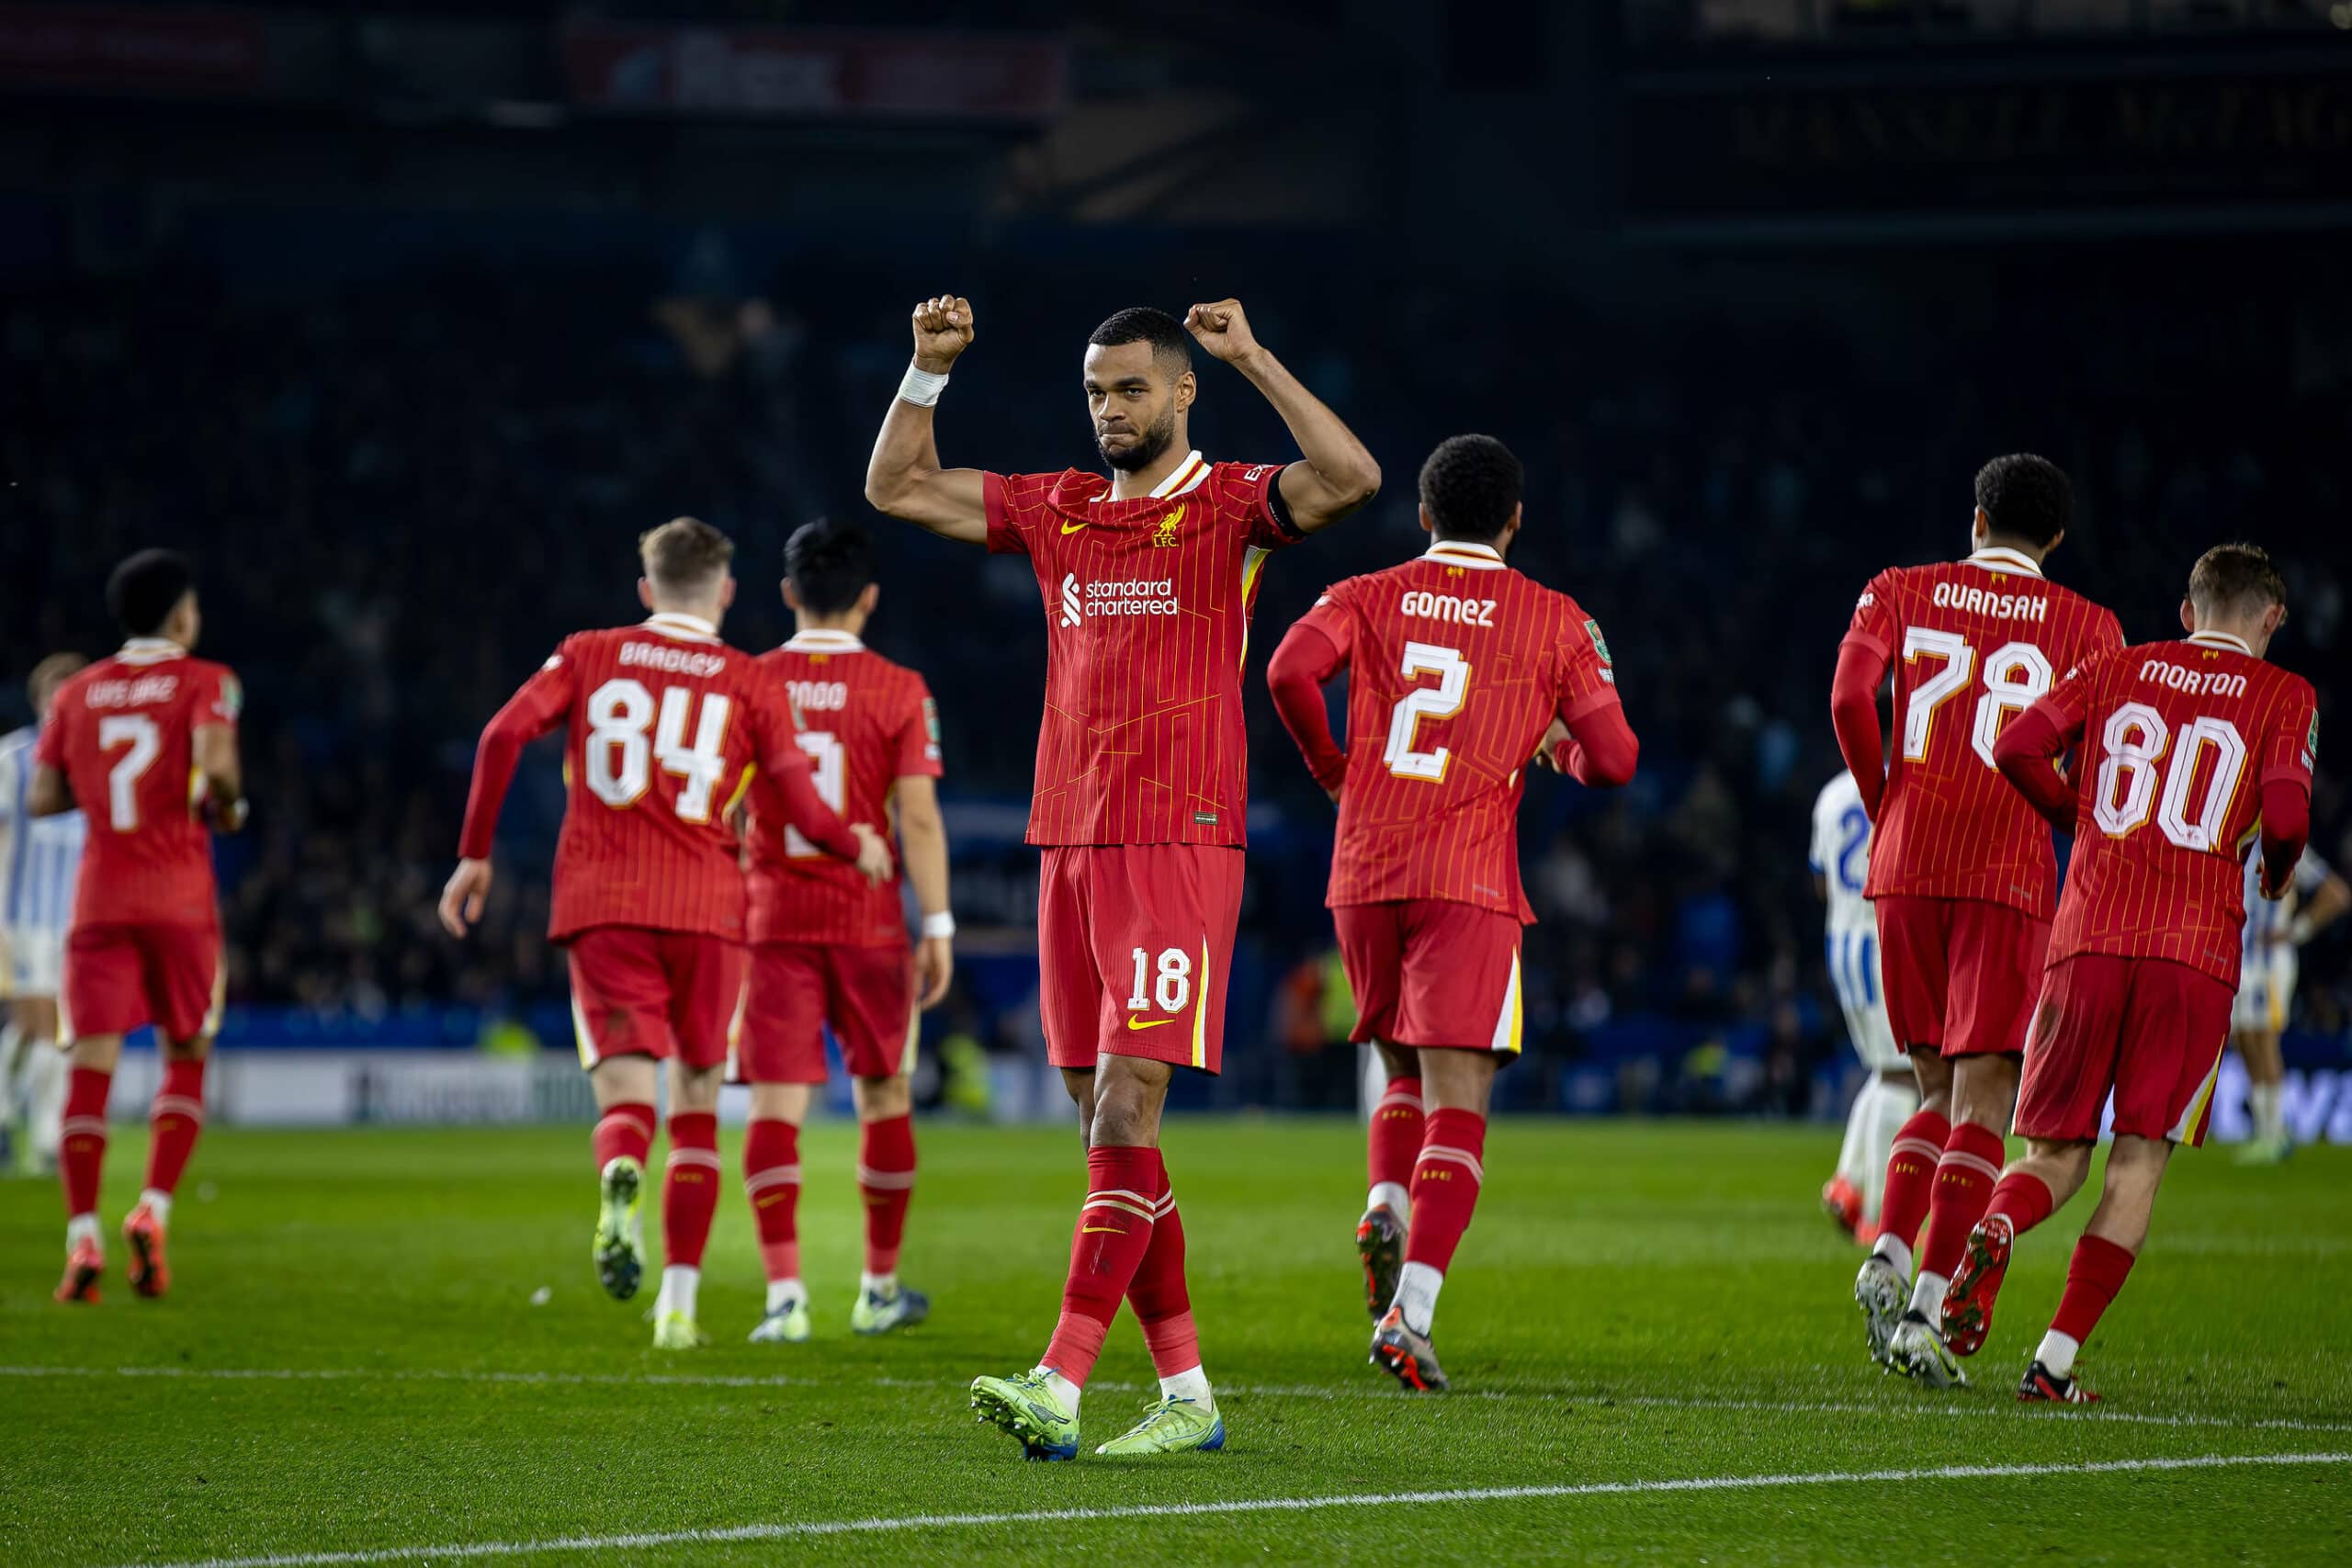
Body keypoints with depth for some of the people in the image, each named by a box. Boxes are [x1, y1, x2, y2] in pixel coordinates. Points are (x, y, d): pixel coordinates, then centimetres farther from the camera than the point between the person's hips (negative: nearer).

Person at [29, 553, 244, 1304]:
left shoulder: (76, 694, 9)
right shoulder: (204, 682, -1)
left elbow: (40, 798, 6)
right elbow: (216, 763, -18)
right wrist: (226, 806, 2)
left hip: (100, 899, 2)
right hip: (180, 900, -2)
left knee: (91, 1065, -2)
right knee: (186, 1059, 13)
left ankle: (82, 1237, -14)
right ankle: (153, 1209, -5)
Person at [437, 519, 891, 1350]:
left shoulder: (589, 656, 9)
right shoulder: (750, 686, 6)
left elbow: (504, 734, -4)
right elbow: (804, 812, -2)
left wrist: (475, 853, 4)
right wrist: (860, 849, 19)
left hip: (601, 906, 0)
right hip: (706, 908, 0)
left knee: (625, 1093, -3)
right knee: (696, 1106, 13)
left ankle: (621, 1179, -40)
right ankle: (678, 1303, 9)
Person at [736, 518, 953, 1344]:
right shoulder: (898, 692, -4)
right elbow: (918, 817, -9)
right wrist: (938, 927, -4)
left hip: (772, 920, 1)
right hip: (868, 921, -1)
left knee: (776, 1105, -2)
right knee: (884, 1097, 15)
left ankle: (785, 1294, -15)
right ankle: (880, 1290, 23)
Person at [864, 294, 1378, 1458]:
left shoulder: (1229, 503, -1)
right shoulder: (1055, 510, 16)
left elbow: (1352, 479, -20)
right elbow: (896, 488, 23)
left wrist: (1251, 357, -17)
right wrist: (927, 368, 11)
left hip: (1179, 846, -7)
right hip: (1069, 842, 7)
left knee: (1125, 1110, -13)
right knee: (1106, 1128, 6)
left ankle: (1059, 1388, -19)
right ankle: (1186, 1393, 12)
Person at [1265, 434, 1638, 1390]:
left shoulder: (1368, 598, 10)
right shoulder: (1555, 622, 7)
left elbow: (1291, 670, -9)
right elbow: (1614, 761, 2)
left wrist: (1332, 768, 7)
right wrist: (1562, 750, 25)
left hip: (1364, 872, 3)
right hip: (1469, 881, -3)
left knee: (1404, 1071, 23)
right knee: (1456, 1102, -6)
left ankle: (1387, 1209, -5)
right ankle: (1410, 1311, -21)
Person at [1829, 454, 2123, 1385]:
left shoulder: (1901, 592, 9)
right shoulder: (2086, 627, 5)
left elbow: (1850, 699, -6)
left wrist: (1885, 804, 7)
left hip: (1904, 862, 3)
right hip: (2008, 870, -3)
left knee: (1939, 1088, 17)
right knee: (1982, 1099, -2)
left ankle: (1887, 1254, -4)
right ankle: (1927, 1309, -12)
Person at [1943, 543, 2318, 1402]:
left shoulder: (2116, 668, 13)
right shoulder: (2285, 696, 6)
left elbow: (2019, 748, 2)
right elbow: (2285, 815, -8)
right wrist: (2277, 871, 14)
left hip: (2087, 936, 2)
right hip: (2196, 946, -2)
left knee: (2055, 1153, 10)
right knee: (2140, 1159, 4)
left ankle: (1995, 1228, -24)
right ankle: (2057, 1358, -6)